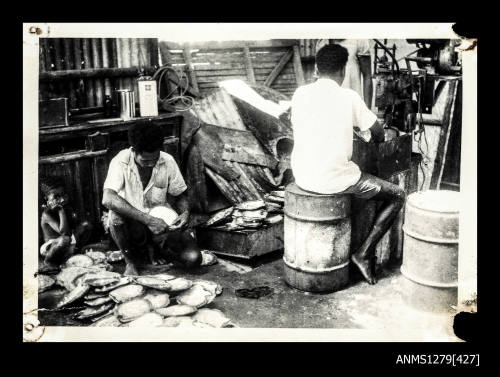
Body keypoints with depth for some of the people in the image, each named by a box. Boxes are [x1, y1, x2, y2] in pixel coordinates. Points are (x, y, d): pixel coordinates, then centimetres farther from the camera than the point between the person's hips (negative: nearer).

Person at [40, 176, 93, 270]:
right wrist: (61, 211, -25)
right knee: (64, 240, -41)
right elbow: (63, 232, -28)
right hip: (51, 247, -7)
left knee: (86, 225, -5)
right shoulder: (47, 214, -18)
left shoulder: (66, 209, 3)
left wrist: (73, 217, -9)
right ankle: (48, 262, -14)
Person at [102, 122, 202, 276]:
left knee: (193, 258, -20)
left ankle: (154, 246, 11)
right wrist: (147, 219, -41)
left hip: (161, 222, 2)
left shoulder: (167, 161, -10)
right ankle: (130, 261, -7)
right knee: (118, 215, -38)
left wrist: (185, 212, -19)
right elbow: (107, 199, -36)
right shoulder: (121, 161, -19)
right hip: (131, 223, -2)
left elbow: (180, 195, 5)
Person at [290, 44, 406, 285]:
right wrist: (377, 139, 29)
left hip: (302, 178, 6)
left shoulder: (300, 94, 2)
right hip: (335, 180, -5)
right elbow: (378, 131, 4)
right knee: (397, 196, 12)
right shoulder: (349, 97, -8)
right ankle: (364, 253, 8)